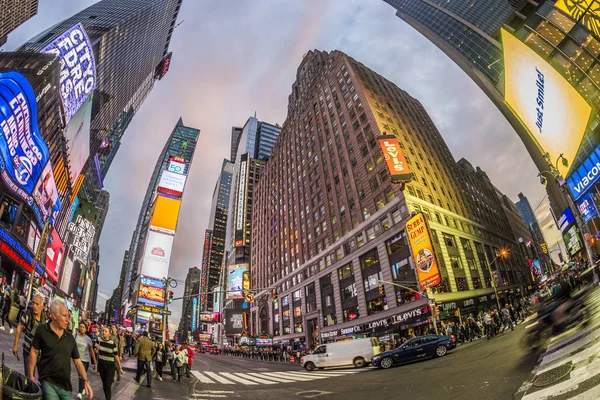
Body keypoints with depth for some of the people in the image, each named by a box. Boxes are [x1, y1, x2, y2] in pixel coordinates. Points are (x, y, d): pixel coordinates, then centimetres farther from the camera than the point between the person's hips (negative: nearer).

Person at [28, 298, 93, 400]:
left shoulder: (70, 337, 4)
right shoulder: (41, 330, -5)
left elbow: (77, 361, 6)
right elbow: (34, 352, 2)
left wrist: (85, 380, -4)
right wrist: (31, 376, 0)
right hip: (48, 382, -4)